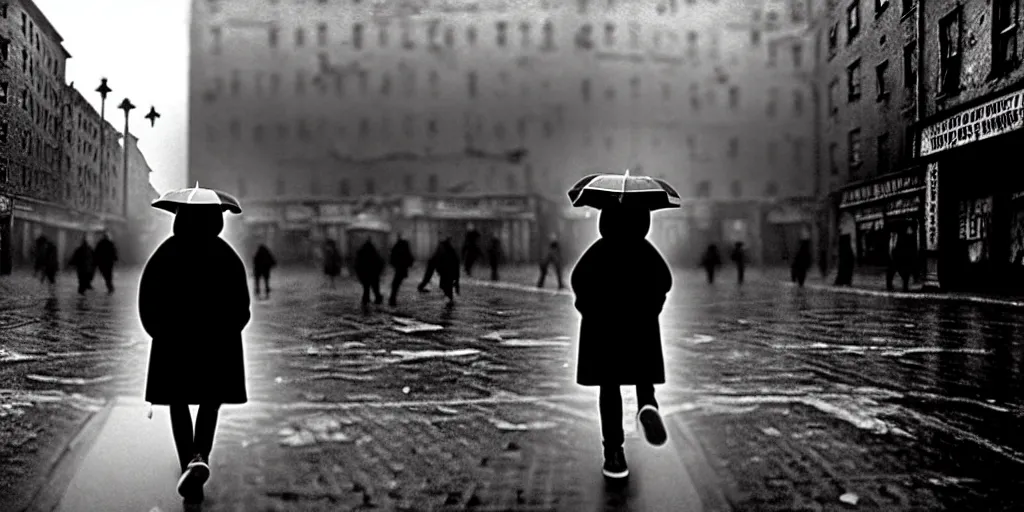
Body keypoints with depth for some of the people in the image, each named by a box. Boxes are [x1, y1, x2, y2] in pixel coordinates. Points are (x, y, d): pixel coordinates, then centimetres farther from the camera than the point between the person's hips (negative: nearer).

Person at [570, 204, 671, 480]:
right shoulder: (647, 251, 3)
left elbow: (578, 279, -13)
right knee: (643, 379, 16)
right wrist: (650, 307, 5)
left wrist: (591, 310, 1)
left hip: (601, 325, 0)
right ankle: (647, 406, -20)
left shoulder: (597, 251, 0)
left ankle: (614, 452, -3)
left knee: (609, 387, 3)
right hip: (642, 325, 1)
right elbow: (665, 279, -9)